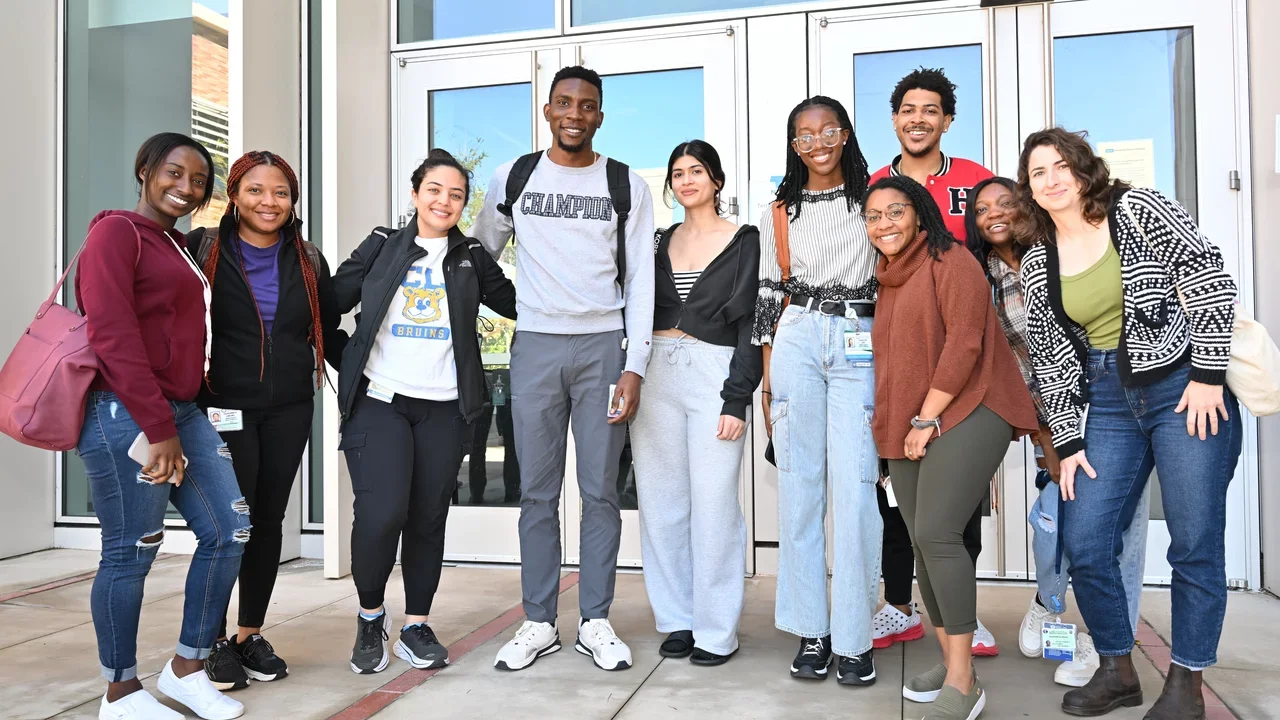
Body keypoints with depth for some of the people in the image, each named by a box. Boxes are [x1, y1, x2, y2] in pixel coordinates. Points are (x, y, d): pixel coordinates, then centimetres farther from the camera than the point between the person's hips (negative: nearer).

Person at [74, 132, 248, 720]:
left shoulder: (180, 248, 20)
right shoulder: (116, 232, -5)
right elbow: (112, 335, -15)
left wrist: (178, 420, 9)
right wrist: (157, 428, -18)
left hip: (182, 412, 8)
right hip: (125, 416, -8)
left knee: (229, 530, 4)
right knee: (131, 552, 0)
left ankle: (187, 668, 19)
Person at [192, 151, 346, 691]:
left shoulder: (309, 262, 10)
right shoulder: (202, 250, -1)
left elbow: (330, 333, 14)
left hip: (289, 410, 4)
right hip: (225, 407, -3)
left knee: (269, 520, 9)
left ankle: (252, 634, 23)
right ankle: (215, 640, 14)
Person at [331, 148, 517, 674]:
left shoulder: (472, 258, 11)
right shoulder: (381, 247, 8)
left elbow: (518, 303, 13)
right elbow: (332, 301, 2)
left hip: (444, 408, 2)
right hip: (379, 400, -2)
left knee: (429, 519, 6)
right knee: (382, 513, -14)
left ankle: (416, 627, 23)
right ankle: (371, 616, 13)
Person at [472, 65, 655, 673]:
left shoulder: (628, 186, 6)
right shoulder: (513, 178, 9)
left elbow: (640, 281, 2)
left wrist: (634, 367, -5)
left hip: (603, 347, -1)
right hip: (535, 344, 1)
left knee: (601, 490, 3)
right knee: (537, 492, 4)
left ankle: (595, 622, 14)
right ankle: (539, 622, 15)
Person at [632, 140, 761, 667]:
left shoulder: (743, 242, 2)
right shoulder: (662, 242, 15)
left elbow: (750, 324, -4)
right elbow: (643, 311, 16)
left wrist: (737, 399, -12)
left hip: (714, 375, -4)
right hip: (657, 374, 5)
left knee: (713, 504, -4)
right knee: (661, 502, 6)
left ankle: (717, 631, 8)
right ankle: (677, 619, 19)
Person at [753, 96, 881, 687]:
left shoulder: (872, 201, 10)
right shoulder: (779, 212, 13)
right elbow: (769, 296, 11)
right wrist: (767, 381, 5)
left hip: (860, 344, -1)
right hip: (797, 342, 1)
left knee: (855, 488, -8)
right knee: (800, 485, 1)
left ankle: (853, 637, 2)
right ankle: (811, 631, 10)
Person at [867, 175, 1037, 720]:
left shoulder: (949, 261, -5)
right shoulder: (888, 277, 20)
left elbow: (964, 342, -14)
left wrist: (928, 418, -14)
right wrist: (894, 422, 14)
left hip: (964, 413, -8)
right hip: (907, 428, 8)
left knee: (937, 534, -18)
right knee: (923, 544, 7)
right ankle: (950, 662, 19)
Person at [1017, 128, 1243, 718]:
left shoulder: (1138, 210, -3)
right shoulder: (1037, 265, 7)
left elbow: (1211, 282, -7)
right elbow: (1050, 359, 7)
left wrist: (1208, 376, -13)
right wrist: (1067, 443, 4)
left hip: (1186, 389, -4)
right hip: (1110, 404, 4)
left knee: (1194, 543, -1)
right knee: (1083, 544, -2)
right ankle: (1117, 671, 19)